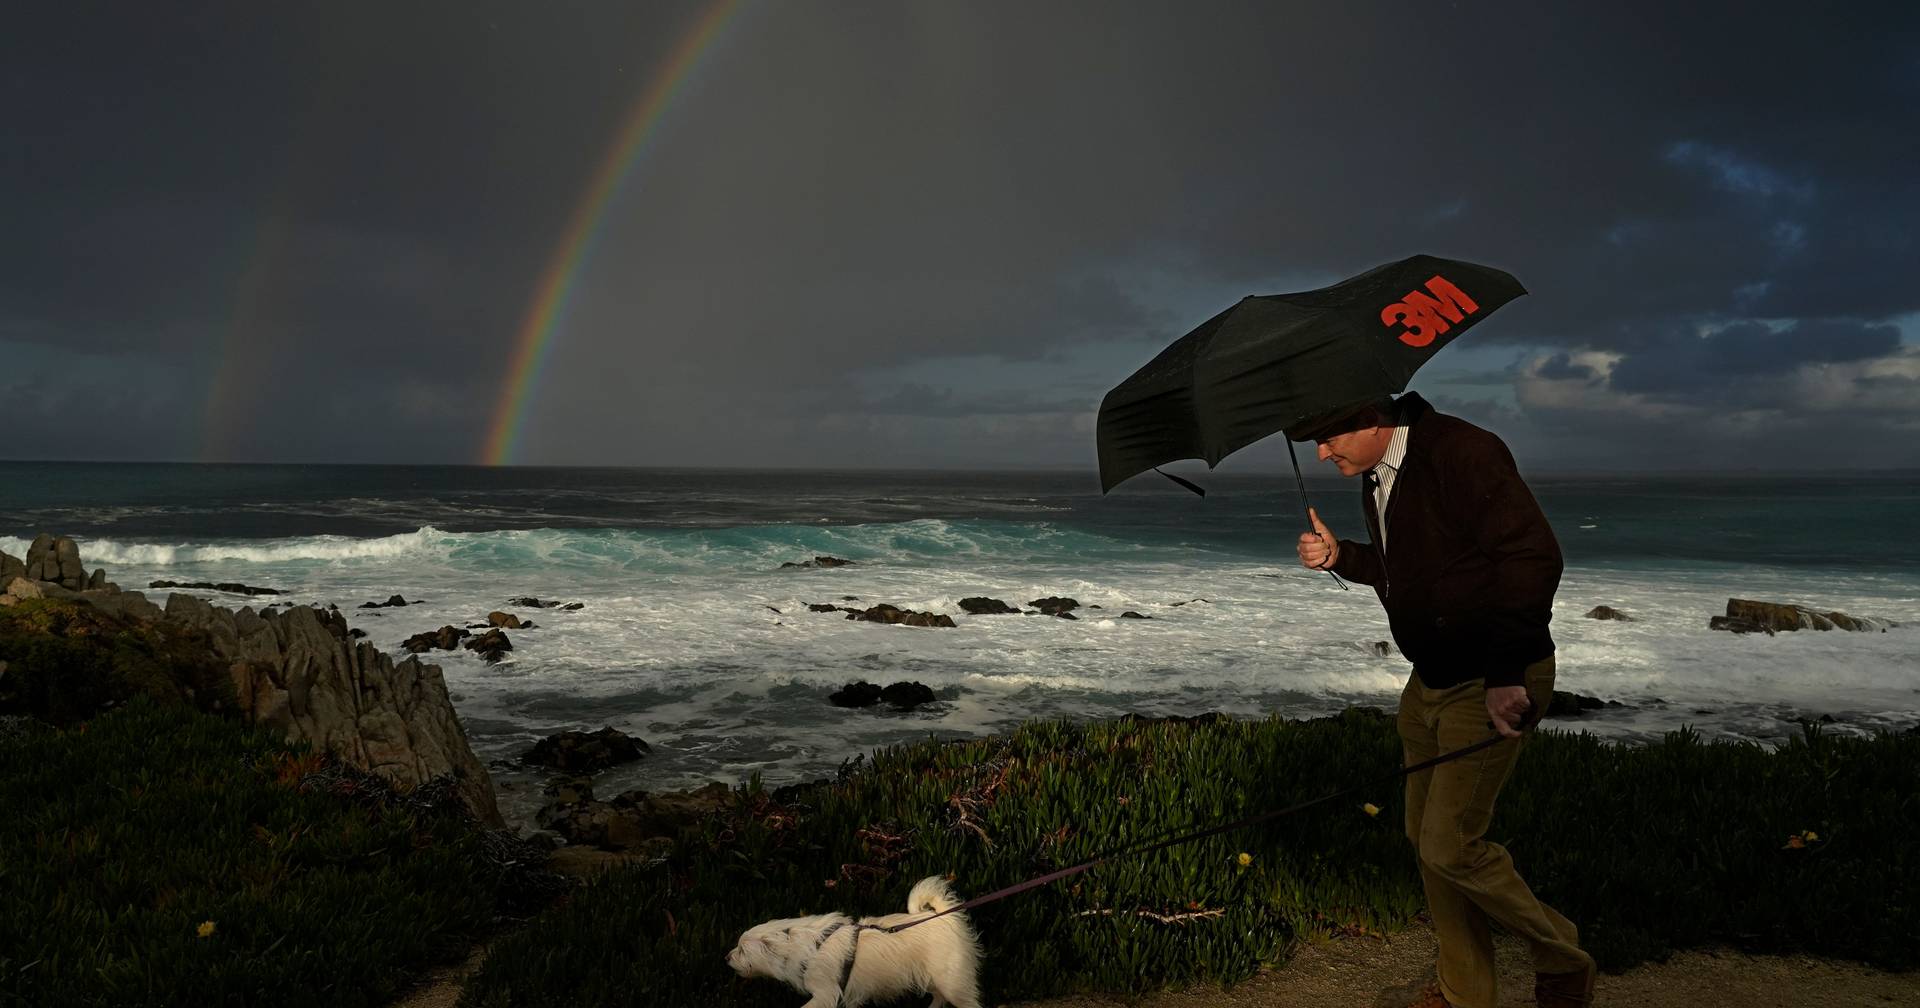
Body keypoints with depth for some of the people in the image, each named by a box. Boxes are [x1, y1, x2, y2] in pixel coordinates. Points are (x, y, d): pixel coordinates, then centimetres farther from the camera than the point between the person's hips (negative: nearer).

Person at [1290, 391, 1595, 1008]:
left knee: (1449, 846, -10)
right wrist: (1341, 557, 2)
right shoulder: (1374, 479, 9)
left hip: (1495, 682, -9)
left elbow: (1533, 557, -26)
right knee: (1426, 839, 13)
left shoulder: (1461, 453, -20)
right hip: (1430, 680, 9)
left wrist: (1507, 673, -27)